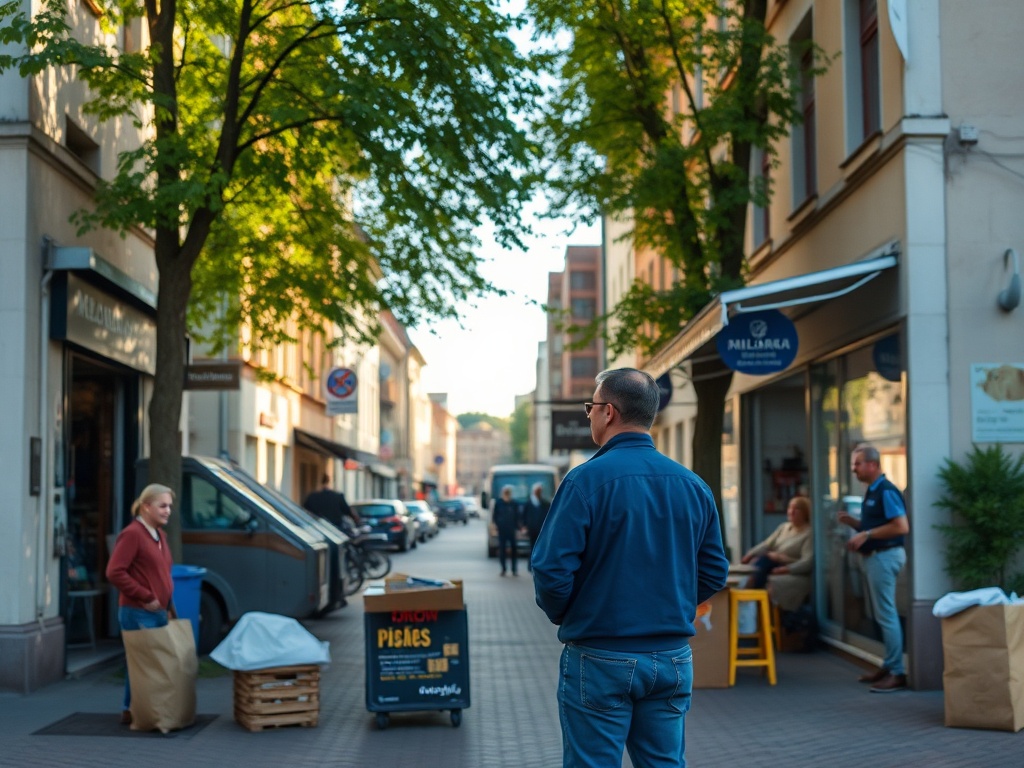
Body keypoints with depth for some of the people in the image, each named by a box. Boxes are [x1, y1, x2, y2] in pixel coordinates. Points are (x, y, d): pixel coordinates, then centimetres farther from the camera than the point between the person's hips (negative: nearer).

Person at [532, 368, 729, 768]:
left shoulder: (586, 480, -13)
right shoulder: (693, 485, 4)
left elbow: (552, 569, -16)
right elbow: (714, 571, 8)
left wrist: (560, 615, 3)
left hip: (600, 659, -5)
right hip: (673, 658, 5)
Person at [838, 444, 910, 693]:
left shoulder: (886, 491, -16)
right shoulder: (871, 492, 14)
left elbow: (901, 527, -24)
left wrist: (866, 535, -22)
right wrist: (853, 522, 7)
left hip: (885, 557, -11)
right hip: (874, 557, 11)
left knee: (886, 615, -8)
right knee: (883, 614, 15)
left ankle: (897, 673, -5)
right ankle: (888, 666, 23)